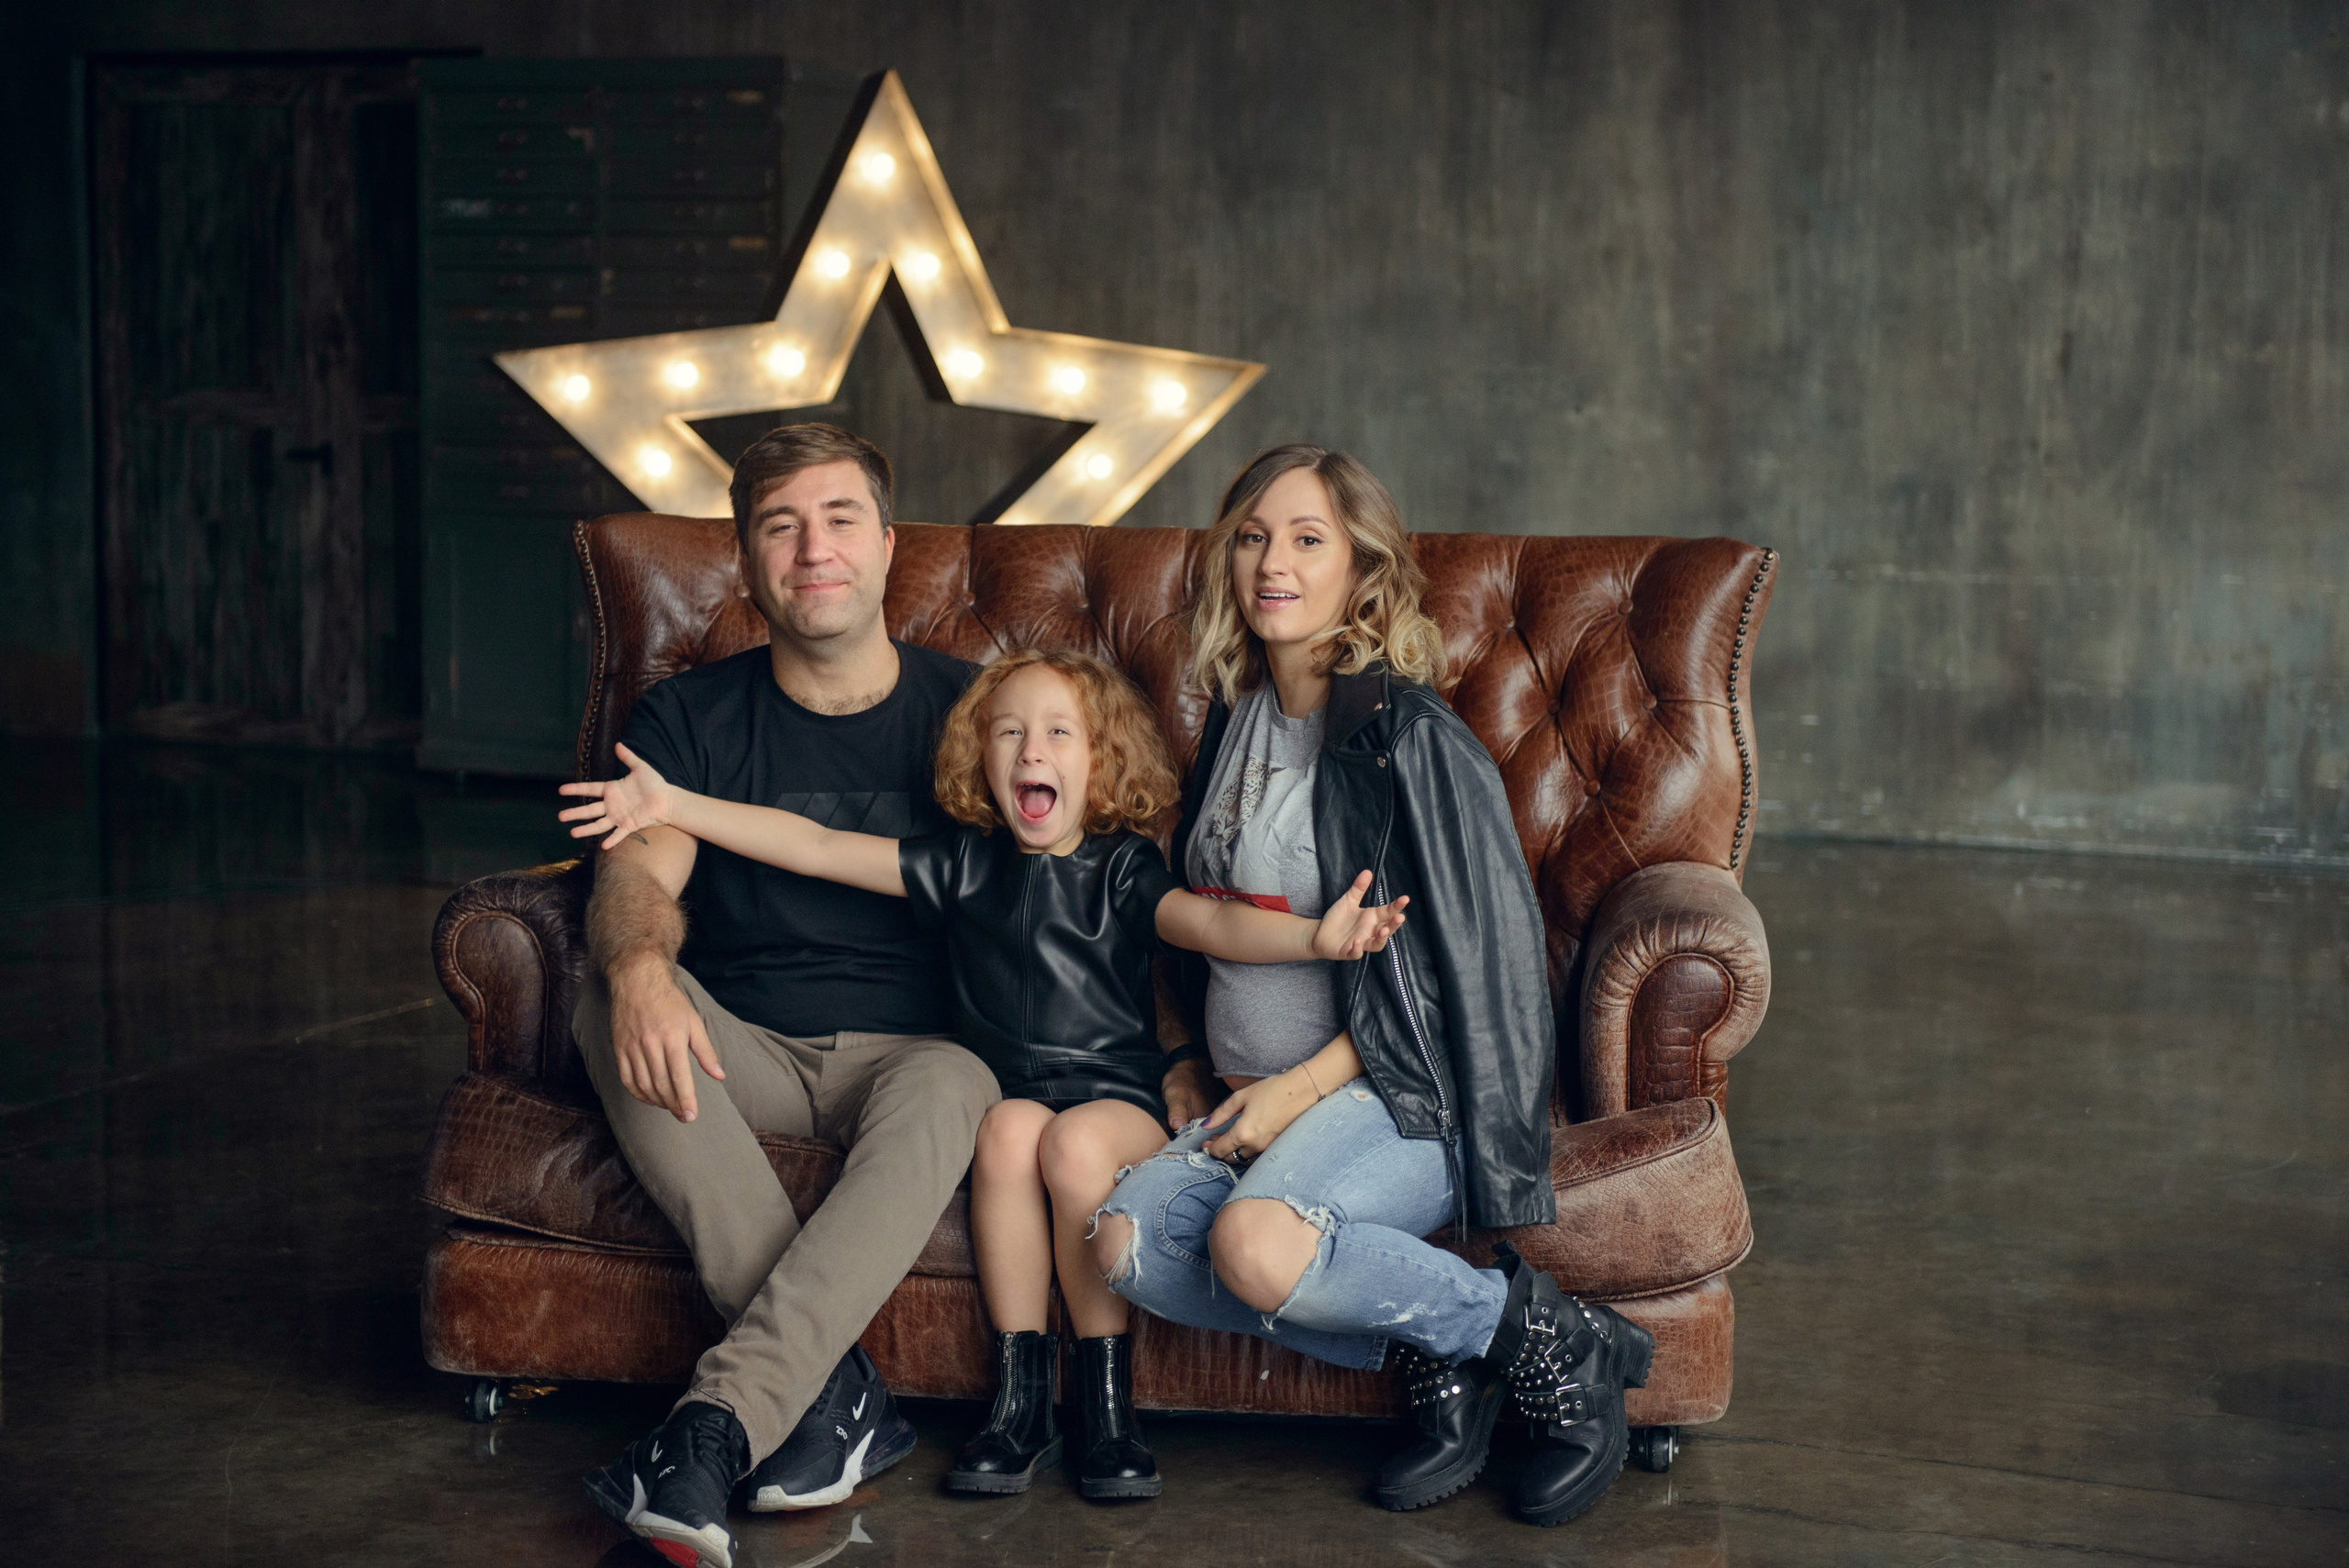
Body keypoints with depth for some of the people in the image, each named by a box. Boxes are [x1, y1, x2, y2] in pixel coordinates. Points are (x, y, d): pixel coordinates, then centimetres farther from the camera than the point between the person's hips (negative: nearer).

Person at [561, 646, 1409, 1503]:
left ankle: (1109, 1405, -21)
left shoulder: (1122, 869, 4)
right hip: (1004, 1092, 2)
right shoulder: (965, 864, 9)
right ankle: (1021, 1401, -23)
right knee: (1011, 1129, -32)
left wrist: (1314, 936, -35)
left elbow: (1208, 921, -14)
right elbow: (815, 847, 7)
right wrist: (675, 806, 1)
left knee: (1076, 1143, -34)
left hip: (1117, 1096, -2)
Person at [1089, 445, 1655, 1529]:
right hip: (1261, 1101, 7)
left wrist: (1302, 1087, -14)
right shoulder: (1237, 719, 13)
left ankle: (1556, 1346, -13)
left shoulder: (1411, 739, -10)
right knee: (1119, 1242, -18)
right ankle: (1436, 1359, -11)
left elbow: (1472, 961, -12)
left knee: (1257, 1242, -34)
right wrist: (1252, 1095, 12)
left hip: (1401, 1095, -7)